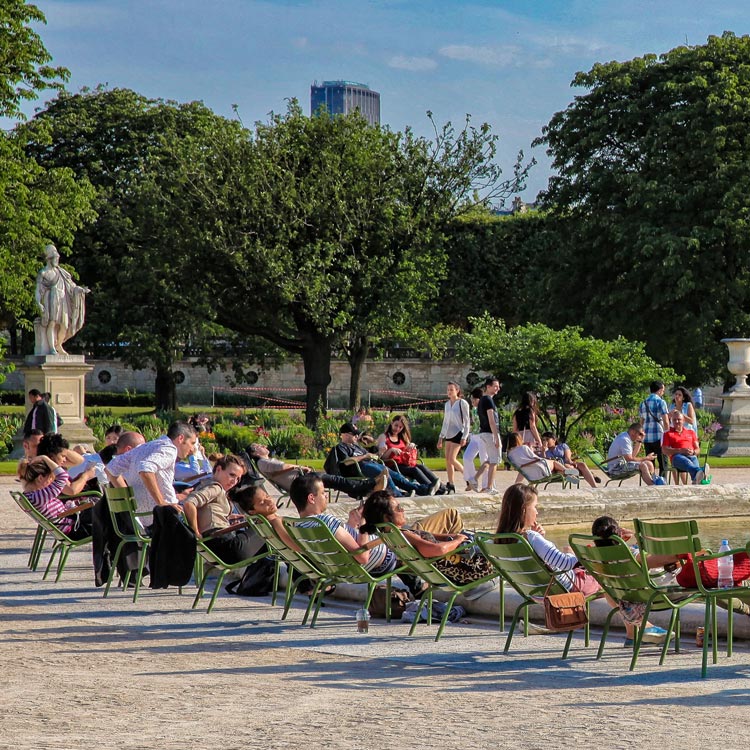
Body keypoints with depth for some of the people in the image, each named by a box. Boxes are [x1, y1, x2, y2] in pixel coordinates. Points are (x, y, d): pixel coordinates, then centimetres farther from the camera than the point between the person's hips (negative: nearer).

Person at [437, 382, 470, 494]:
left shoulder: (462, 403, -6)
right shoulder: (447, 404, 13)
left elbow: (467, 421, -7)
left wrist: (464, 437, -14)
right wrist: (441, 437, 18)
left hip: (458, 433, -7)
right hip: (449, 434, 7)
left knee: (452, 459, -15)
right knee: (447, 459, 2)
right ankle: (451, 484, 6)